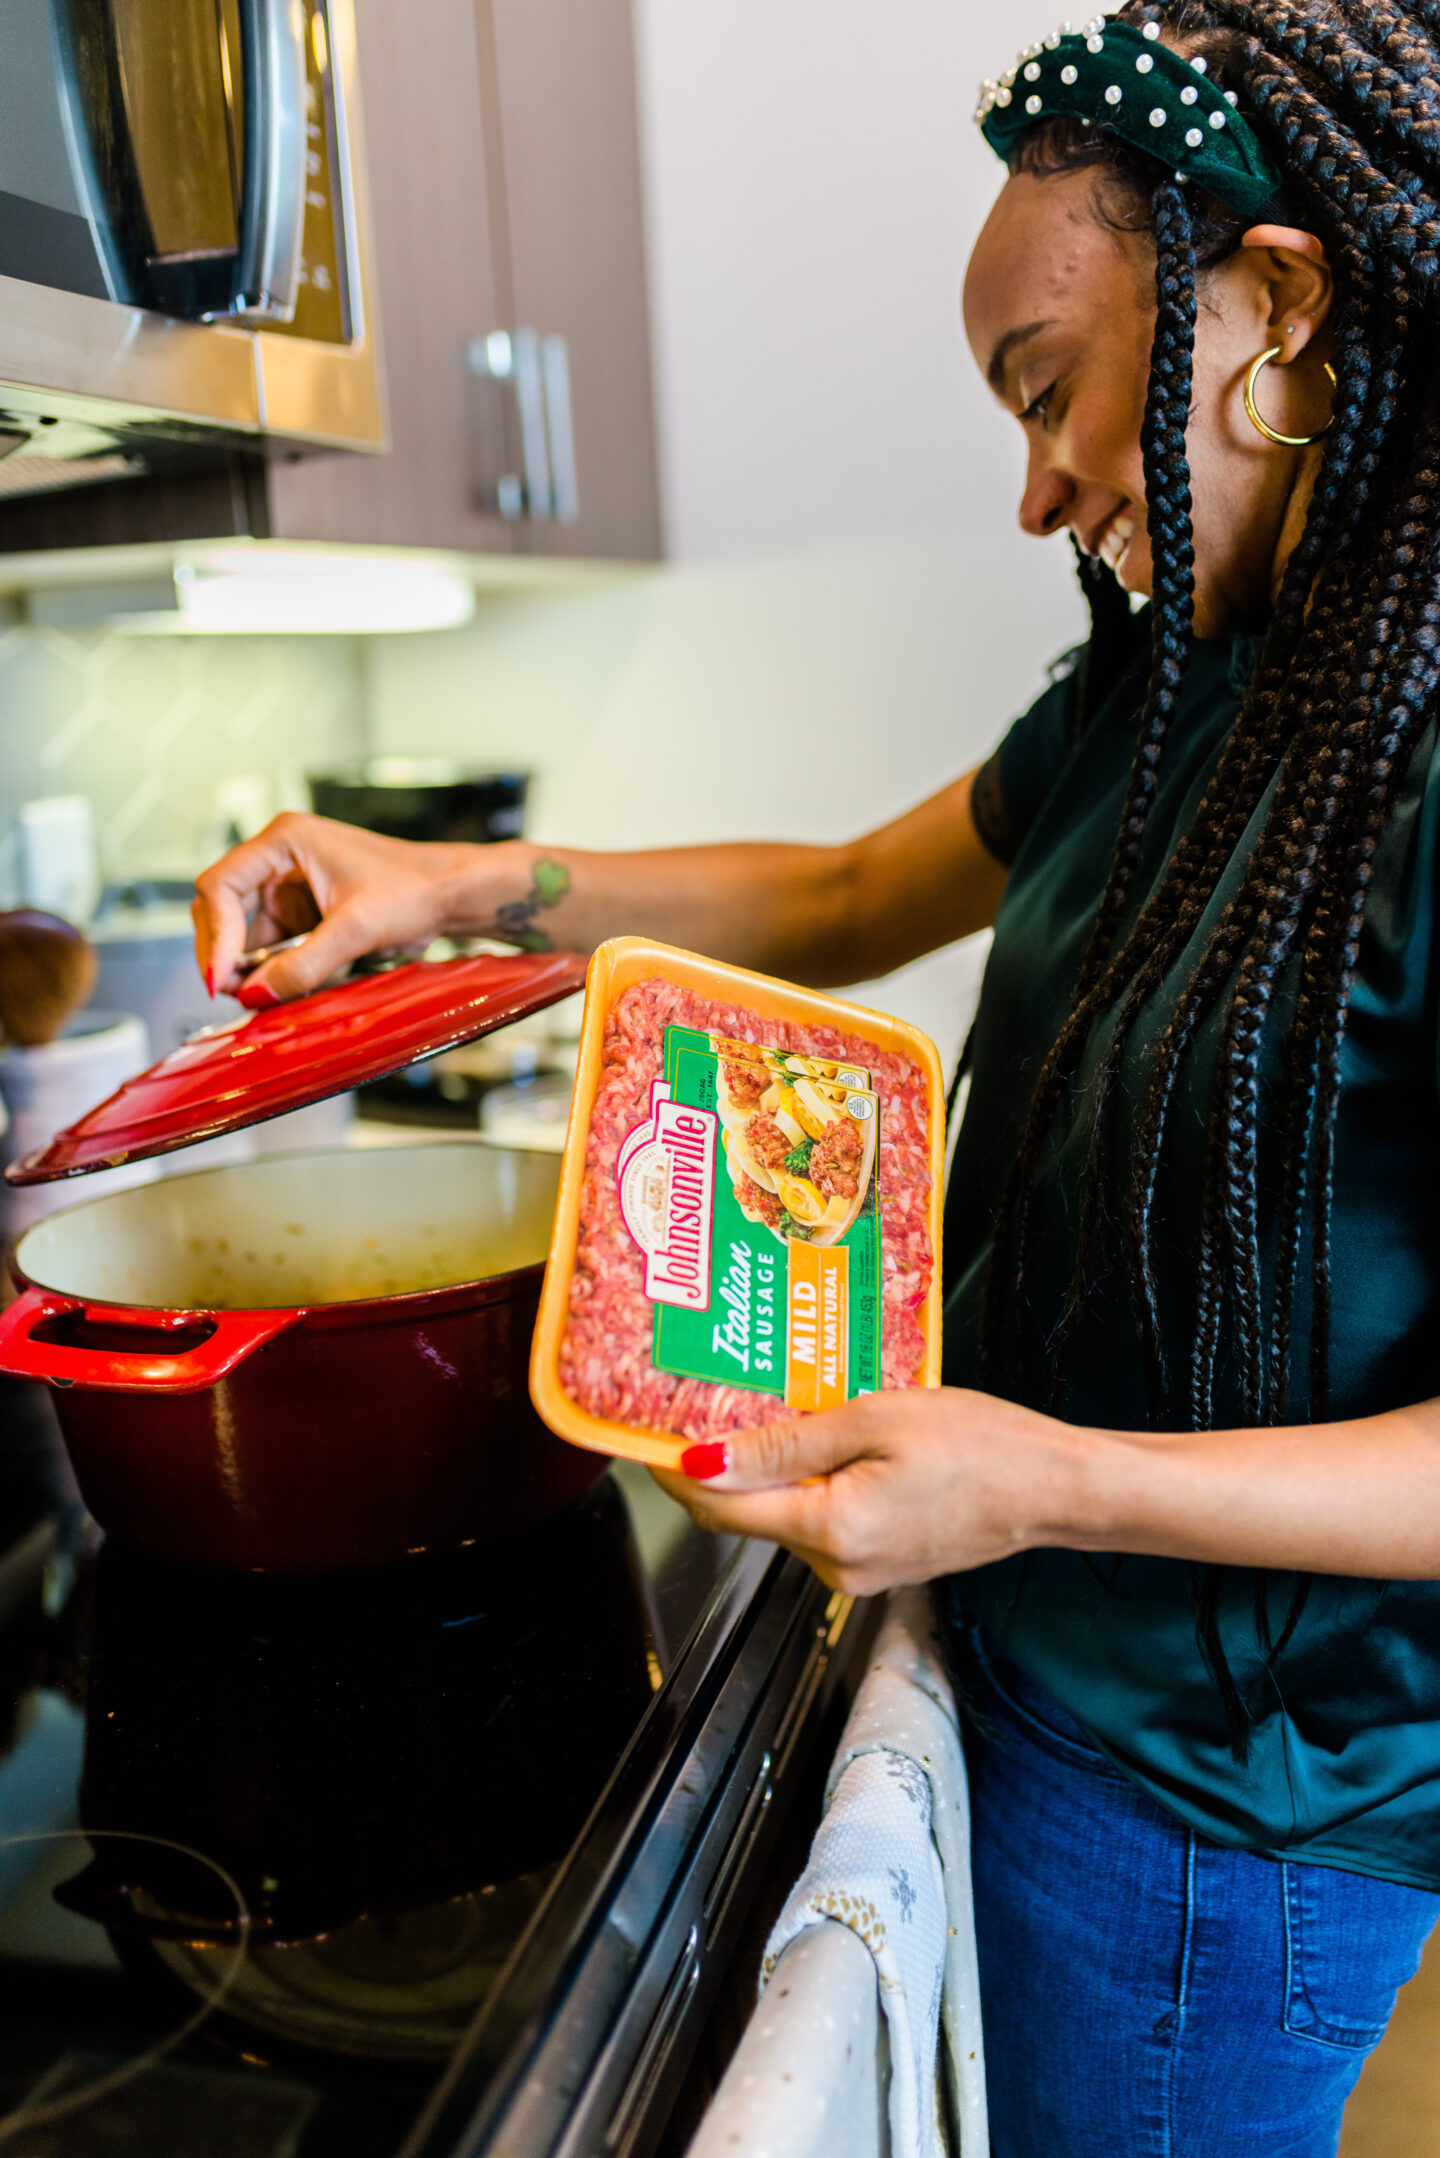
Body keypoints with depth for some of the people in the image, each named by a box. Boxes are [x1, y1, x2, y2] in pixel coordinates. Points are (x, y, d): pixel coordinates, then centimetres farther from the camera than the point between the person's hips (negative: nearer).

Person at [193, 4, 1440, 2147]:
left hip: (1224, 1805, -7)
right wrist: (469, 884, 1)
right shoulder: (1167, 689, 3)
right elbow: (852, 898, 11)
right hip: (1064, 1686, 7)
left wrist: (1051, 1481, -32)